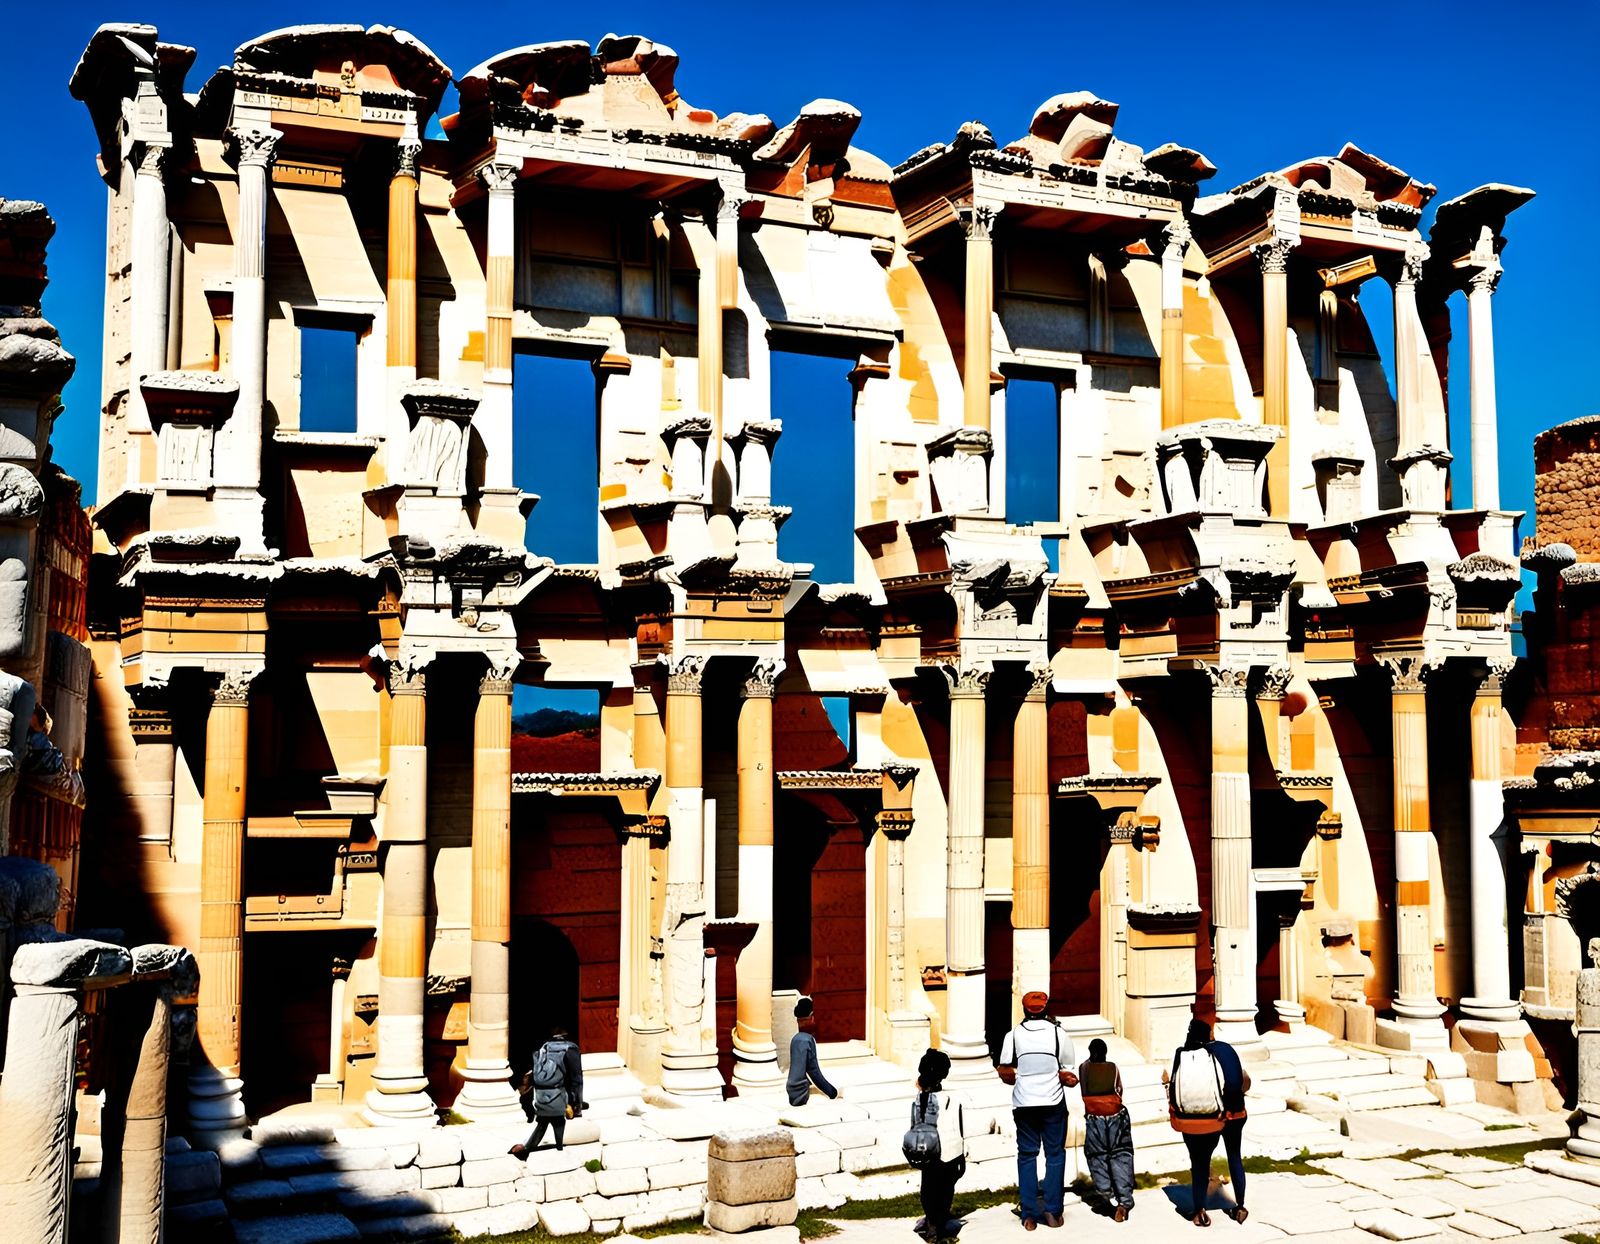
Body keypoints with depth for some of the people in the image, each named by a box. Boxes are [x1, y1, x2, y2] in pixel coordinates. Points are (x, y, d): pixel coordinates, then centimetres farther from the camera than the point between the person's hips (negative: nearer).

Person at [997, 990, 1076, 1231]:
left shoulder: (1013, 1035, -4)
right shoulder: (1059, 1034, -5)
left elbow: (1005, 1073, -1)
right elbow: (1068, 1074, -2)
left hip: (1024, 1103, 1)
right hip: (1053, 1102, -1)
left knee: (1027, 1155, 8)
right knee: (1055, 1154, 10)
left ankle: (1029, 1215, 7)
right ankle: (1052, 1211, 9)